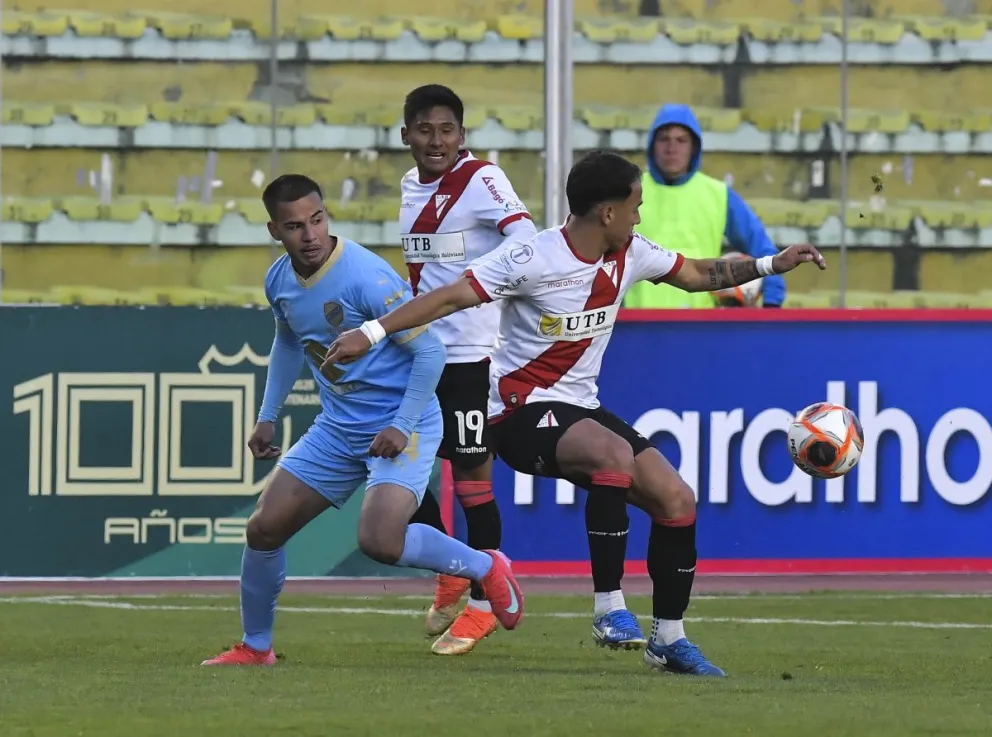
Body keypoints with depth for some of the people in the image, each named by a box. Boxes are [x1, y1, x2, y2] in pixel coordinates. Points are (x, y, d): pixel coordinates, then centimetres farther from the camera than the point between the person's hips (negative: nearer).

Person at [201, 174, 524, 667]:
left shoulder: (366, 277, -23)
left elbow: (430, 351, -18)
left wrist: (402, 427, -22)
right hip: (338, 427, 7)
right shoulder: (280, 280, 1)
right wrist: (268, 417, 19)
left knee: (380, 541, -26)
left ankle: (485, 568, 0)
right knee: (264, 528, 3)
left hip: (401, 427, -7)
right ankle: (255, 647, 22)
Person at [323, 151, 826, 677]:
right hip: (521, 412, -8)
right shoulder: (532, 259, -19)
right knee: (615, 453, -35)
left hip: (581, 408, 8)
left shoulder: (630, 255, 2)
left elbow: (697, 275, 19)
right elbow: (450, 297, -19)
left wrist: (770, 265, 14)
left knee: (677, 499, -4)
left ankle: (668, 640, 9)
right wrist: (372, 333, -25)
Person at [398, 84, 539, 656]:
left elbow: (525, 239, -24)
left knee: (472, 475, -4)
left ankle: (482, 605, 7)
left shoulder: (481, 180, -10)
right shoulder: (412, 185, 13)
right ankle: (451, 579, 27)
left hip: (471, 351, -8)